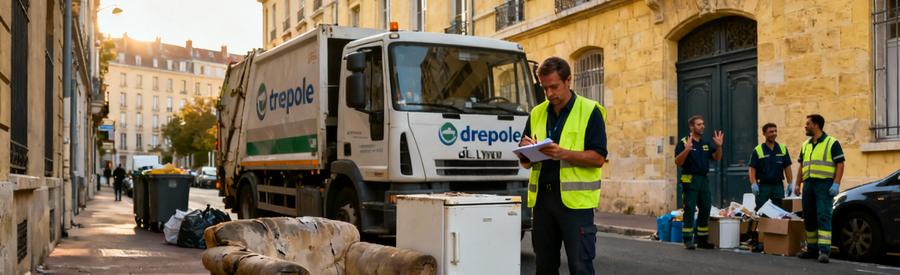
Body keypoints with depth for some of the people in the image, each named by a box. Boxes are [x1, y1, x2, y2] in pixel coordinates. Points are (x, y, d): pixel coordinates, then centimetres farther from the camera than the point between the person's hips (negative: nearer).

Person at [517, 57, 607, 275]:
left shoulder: (590, 111, -1)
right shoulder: (537, 114, 13)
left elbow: (598, 158, -9)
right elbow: (525, 163, 15)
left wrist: (563, 154, -22)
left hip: (576, 199, -5)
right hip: (542, 198, 5)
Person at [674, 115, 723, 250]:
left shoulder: (707, 143, 13)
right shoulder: (683, 143, -7)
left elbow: (717, 158, 11)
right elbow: (678, 162, -15)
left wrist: (719, 146, -6)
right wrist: (686, 150, -30)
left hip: (704, 179, 7)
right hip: (690, 179, -7)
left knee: (705, 209, 8)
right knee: (689, 210, -5)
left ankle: (702, 239, 18)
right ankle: (688, 240, 0)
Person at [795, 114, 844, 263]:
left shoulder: (832, 143, -2)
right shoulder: (805, 145, 18)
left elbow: (840, 165, -6)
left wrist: (836, 184, -16)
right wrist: (798, 184, 14)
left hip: (824, 184, -7)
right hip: (808, 185, 7)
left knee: (823, 217, -13)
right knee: (809, 218, 9)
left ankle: (824, 251, -16)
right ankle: (812, 249, 18)